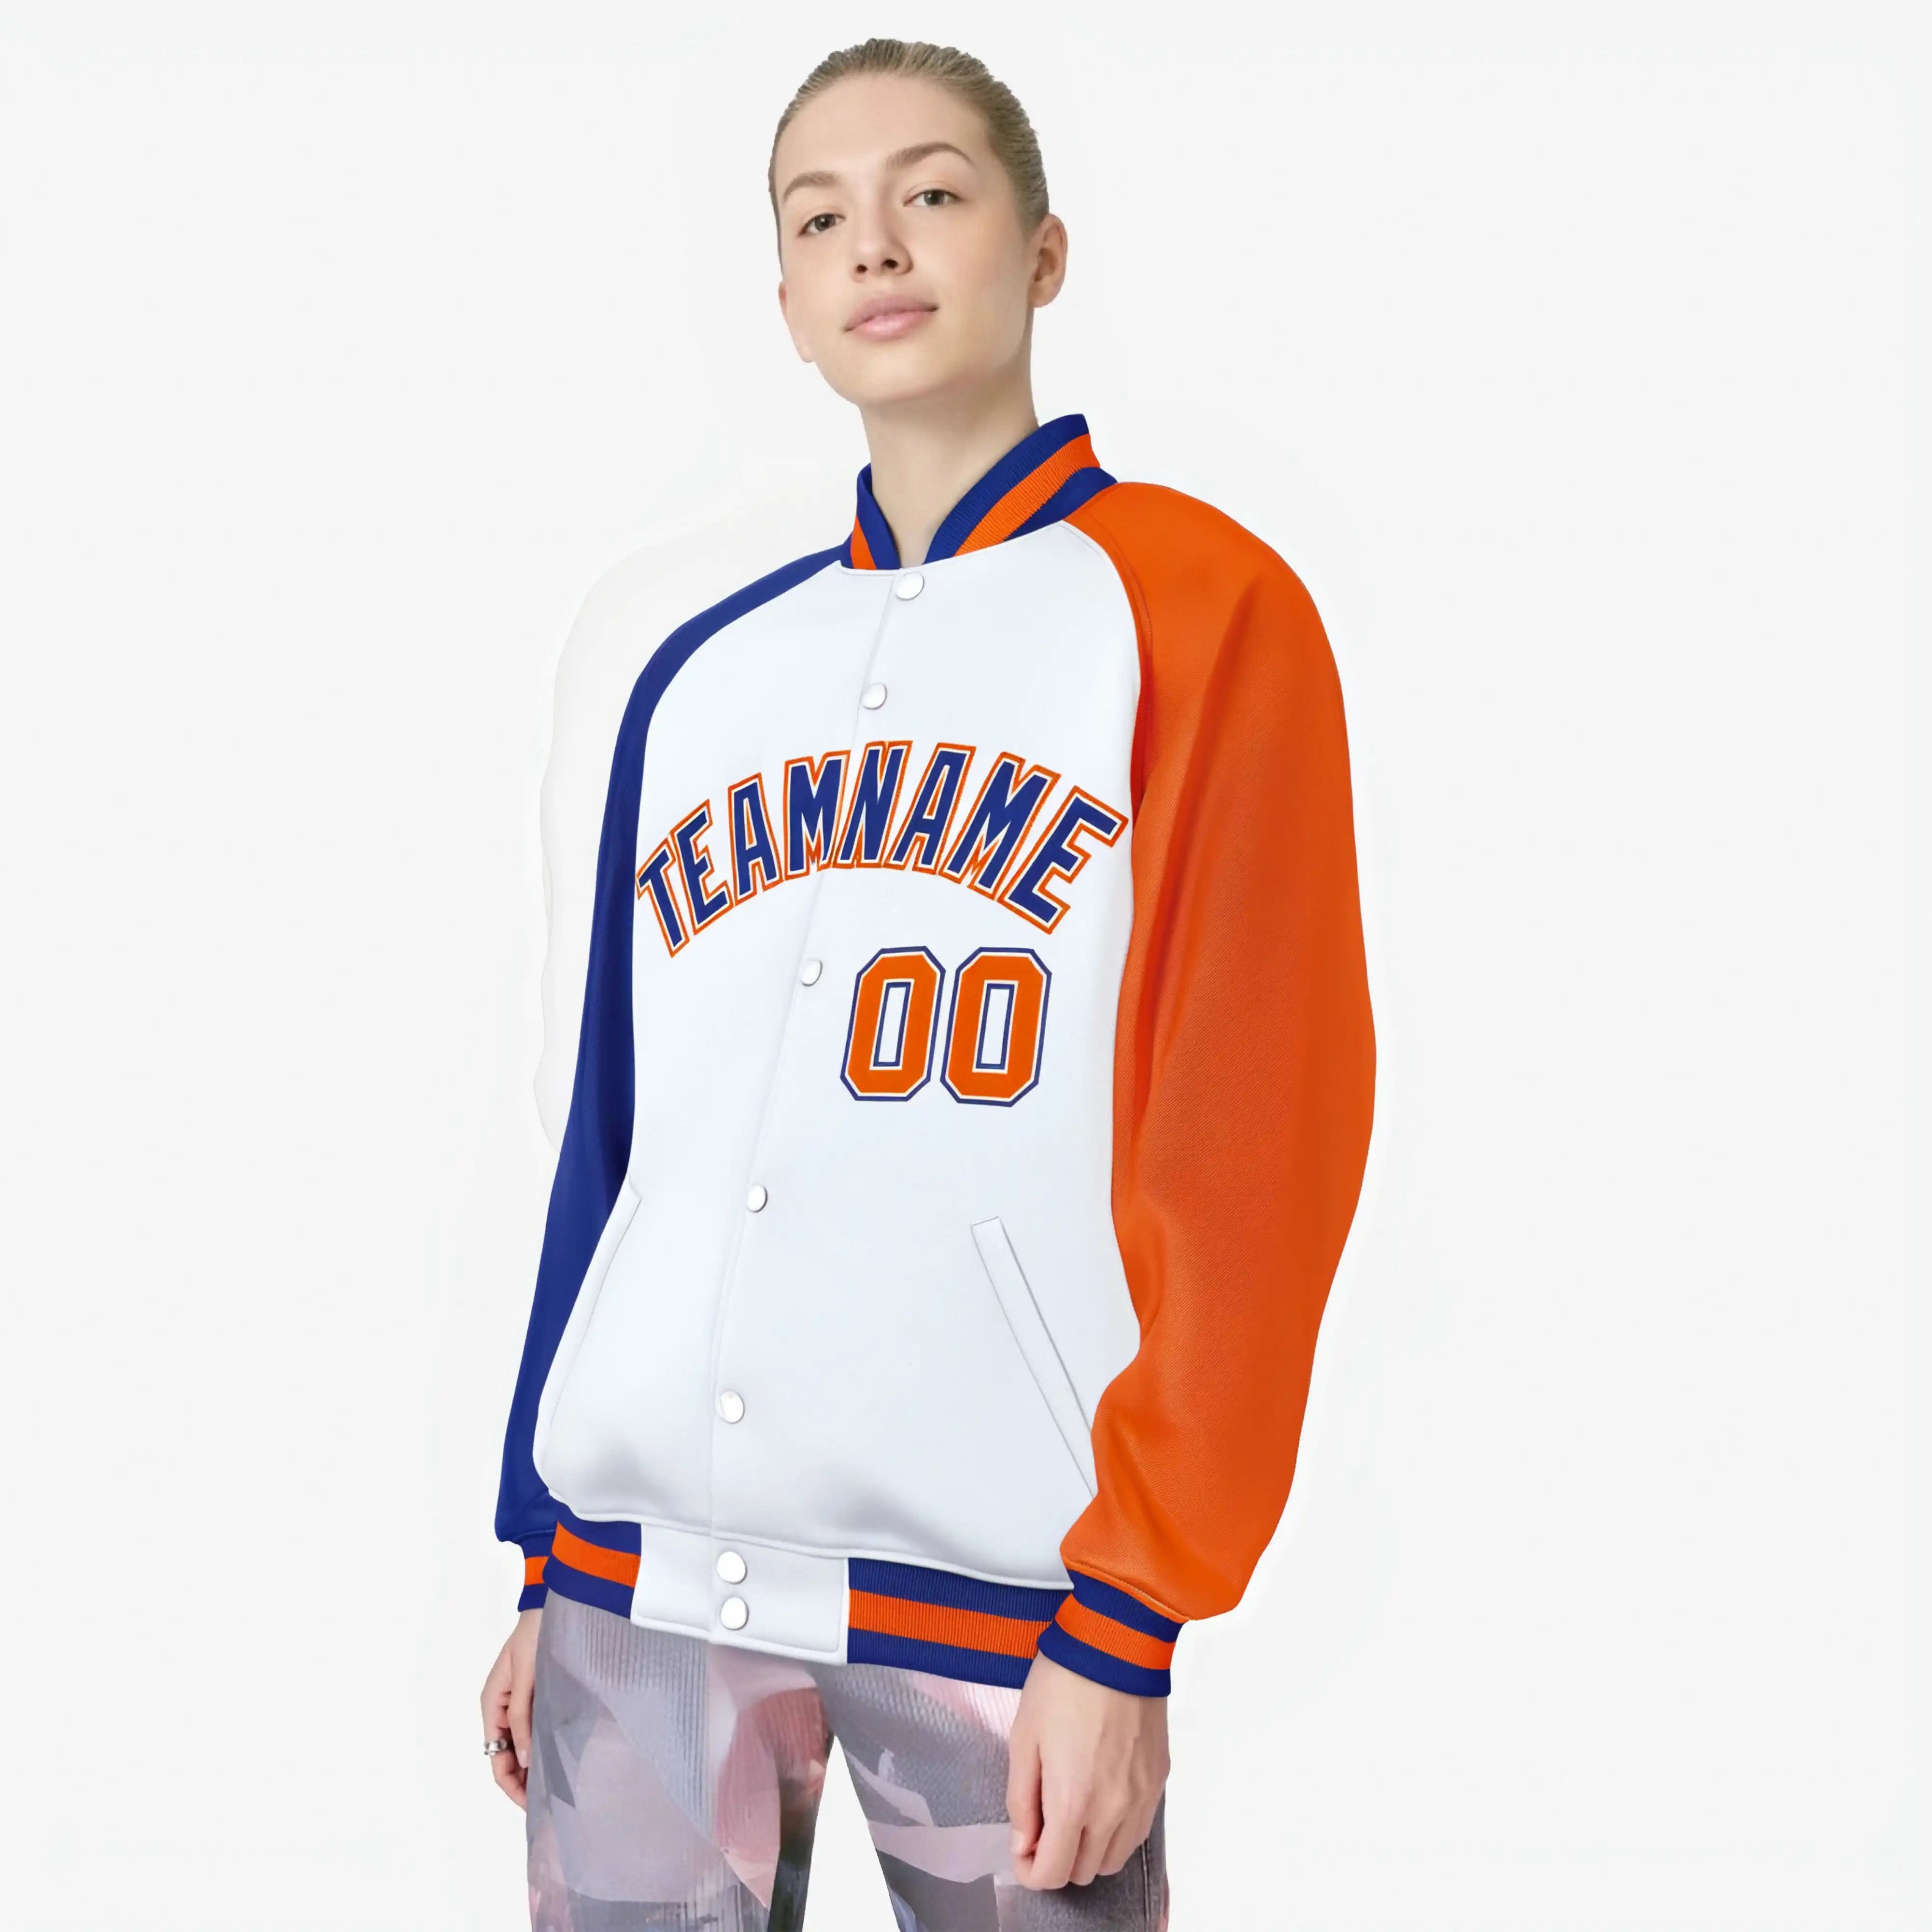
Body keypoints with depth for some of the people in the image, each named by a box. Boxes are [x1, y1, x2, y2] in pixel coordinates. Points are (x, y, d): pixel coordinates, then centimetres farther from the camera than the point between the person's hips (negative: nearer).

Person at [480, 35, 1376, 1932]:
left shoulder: (1200, 605, -3)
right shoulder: (701, 675, 12)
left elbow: (1258, 1141, -9)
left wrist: (1127, 1623, -12)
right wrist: (544, 1559, 15)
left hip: (994, 1579, -4)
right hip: (644, 1570, 4)